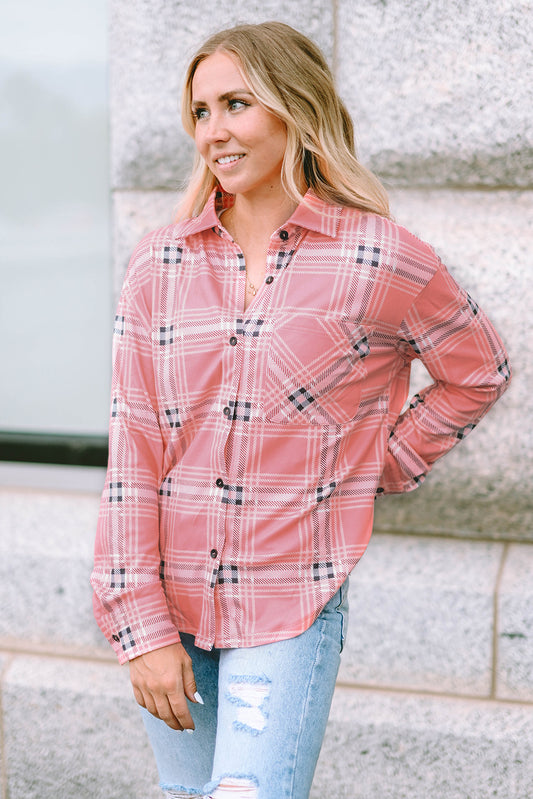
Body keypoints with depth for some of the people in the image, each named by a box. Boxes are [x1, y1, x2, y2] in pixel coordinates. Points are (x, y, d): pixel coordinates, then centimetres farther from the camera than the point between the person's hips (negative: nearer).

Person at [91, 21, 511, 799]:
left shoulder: (381, 259, -6)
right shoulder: (159, 261, 0)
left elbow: (479, 372, 11)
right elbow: (132, 444, -2)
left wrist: (383, 466, 3)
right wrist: (141, 626, -6)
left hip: (290, 609, -3)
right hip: (168, 598, 3)